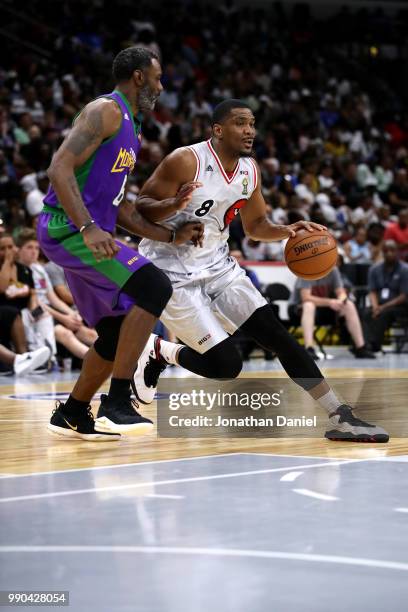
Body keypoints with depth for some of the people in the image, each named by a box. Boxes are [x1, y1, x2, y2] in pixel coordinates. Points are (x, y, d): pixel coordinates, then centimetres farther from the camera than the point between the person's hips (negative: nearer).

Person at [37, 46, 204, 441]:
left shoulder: (130, 128, 22)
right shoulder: (106, 111, -8)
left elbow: (119, 205, 24)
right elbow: (60, 169, -20)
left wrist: (171, 236, 17)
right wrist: (88, 227, -30)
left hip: (87, 232, 10)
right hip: (66, 227, -10)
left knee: (116, 333, 13)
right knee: (153, 287, -23)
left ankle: (72, 414, 28)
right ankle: (116, 403, -22)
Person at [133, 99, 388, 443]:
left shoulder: (249, 170, 3)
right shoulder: (186, 161, -18)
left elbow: (256, 226, 16)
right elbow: (142, 208, -17)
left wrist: (286, 231, -5)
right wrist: (176, 204, -37)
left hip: (217, 265, 7)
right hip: (172, 272, -7)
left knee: (278, 336, -4)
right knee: (226, 364, -15)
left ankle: (341, 418, -2)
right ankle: (159, 352, 13)